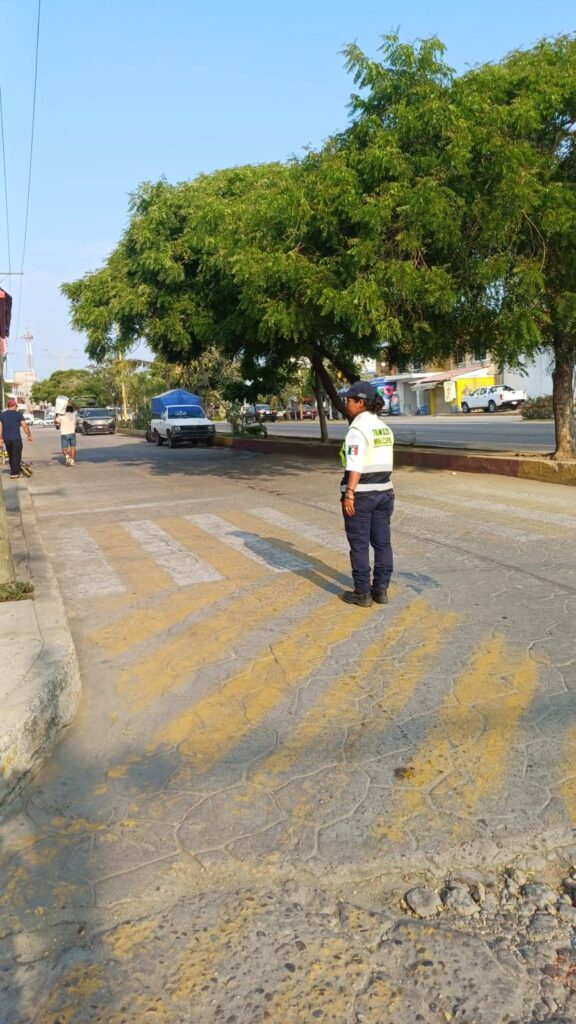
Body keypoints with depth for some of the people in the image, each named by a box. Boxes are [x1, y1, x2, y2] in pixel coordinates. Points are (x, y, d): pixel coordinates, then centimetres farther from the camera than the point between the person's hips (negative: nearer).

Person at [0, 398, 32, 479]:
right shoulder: (18, 414, -4)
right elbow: (25, 426, -6)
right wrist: (29, 435, 5)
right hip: (16, 438, -5)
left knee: (11, 456, 15)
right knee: (16, 456, 1)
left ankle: (18, 471, 25)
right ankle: (14, 474, -2)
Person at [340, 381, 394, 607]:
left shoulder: (357, 429, -15)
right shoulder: (384, 428, 10)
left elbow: (355, 466, -22)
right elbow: (385, 463, 13)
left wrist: (349, 494, -23)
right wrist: (383, 488, 19)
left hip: (360, 494, -7)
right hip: (383, 491, 8)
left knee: (359, 544, 2)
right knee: (382, 542, 11)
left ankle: (362, 593, 8)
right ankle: (381, 590, 18)